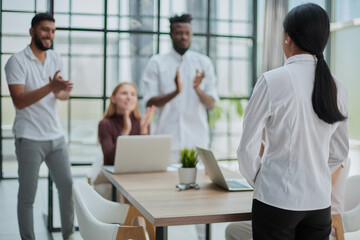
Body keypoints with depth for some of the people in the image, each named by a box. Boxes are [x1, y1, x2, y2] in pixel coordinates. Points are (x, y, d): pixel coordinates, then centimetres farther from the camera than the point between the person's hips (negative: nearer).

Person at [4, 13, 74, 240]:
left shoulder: (55, 58, 11)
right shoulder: (17, 61, -7)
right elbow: (19, 100, -16)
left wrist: (60, 91, -13)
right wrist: (50, 87, -27)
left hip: (56, 136, 6)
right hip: (30, 138, -6)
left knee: (68, 187, 9)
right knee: (27, 196, 2)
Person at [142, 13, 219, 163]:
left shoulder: (204, 63, 8)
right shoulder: (157, 63, 3)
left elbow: (211, 104, 3)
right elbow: (150, 103, -4)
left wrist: (198, 89, -18)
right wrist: (175, 92, -20)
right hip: (168, 139, -1)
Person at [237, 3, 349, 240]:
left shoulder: (272, 81, -13)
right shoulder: (337, 87, 1)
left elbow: (248, 148, -9)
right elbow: (340, 152, 11)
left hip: (277, 200, -4)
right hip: (320, 202, 5)